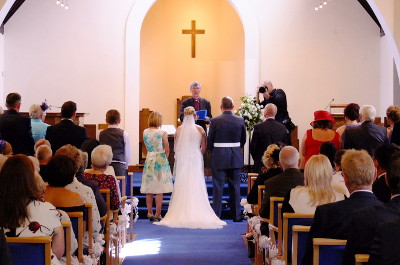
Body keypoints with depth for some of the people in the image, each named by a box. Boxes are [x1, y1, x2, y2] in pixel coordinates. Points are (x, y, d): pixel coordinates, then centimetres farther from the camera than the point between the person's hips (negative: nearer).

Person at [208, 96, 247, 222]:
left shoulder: (215, 121, -9)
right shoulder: (240, 120, -1)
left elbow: (210, 141, -4)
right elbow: (243, 140, 7)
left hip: (219, 157, -2)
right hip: (236, 157, 3)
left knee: (218, 187, 2)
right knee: (235, 186, 10)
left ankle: (216, 215, 2)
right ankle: (236, 215, 14)